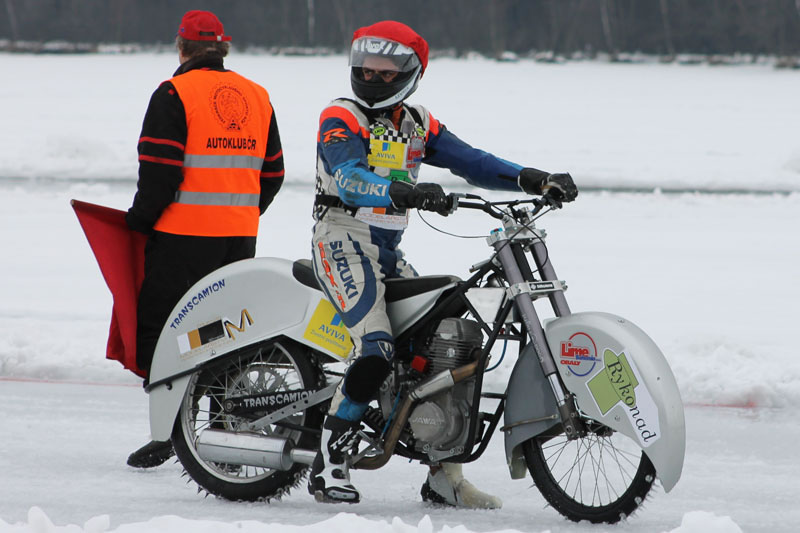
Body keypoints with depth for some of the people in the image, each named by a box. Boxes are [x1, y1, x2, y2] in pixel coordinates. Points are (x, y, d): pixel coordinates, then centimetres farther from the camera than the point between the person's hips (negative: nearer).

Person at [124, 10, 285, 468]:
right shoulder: (257, 97, 10)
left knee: (159, 328, -1)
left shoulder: (174, 94, -8)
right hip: (241, 237, 6)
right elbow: (272, 174, 14)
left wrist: (139, 220, 0)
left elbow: (160, 171, -12)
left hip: (184, 236, -6)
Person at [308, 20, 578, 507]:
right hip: (344, 240, -8)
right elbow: (350, 179, -25)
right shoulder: (340, 119, -6)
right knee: (377, 352, -26)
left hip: (390, 249, 8)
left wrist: (534, 180, -8)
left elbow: (470, 161, 7)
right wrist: (406, 192, -43)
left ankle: (445, 475, 9)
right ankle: (329, 466, -21)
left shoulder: (418, 124, 15)